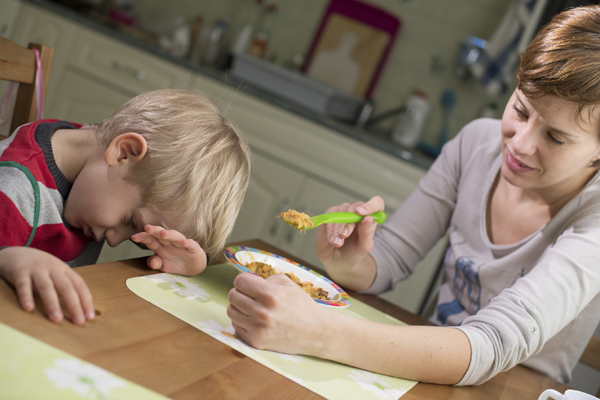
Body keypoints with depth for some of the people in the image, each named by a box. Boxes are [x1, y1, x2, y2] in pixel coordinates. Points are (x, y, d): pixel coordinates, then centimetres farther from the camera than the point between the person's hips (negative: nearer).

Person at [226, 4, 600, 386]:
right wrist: (347, 265, -26)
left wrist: (322, 335, -44)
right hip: (438, 369, 5)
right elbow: (388, 260, -3)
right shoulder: (479, 143, -5)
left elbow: (497, 345, -34)